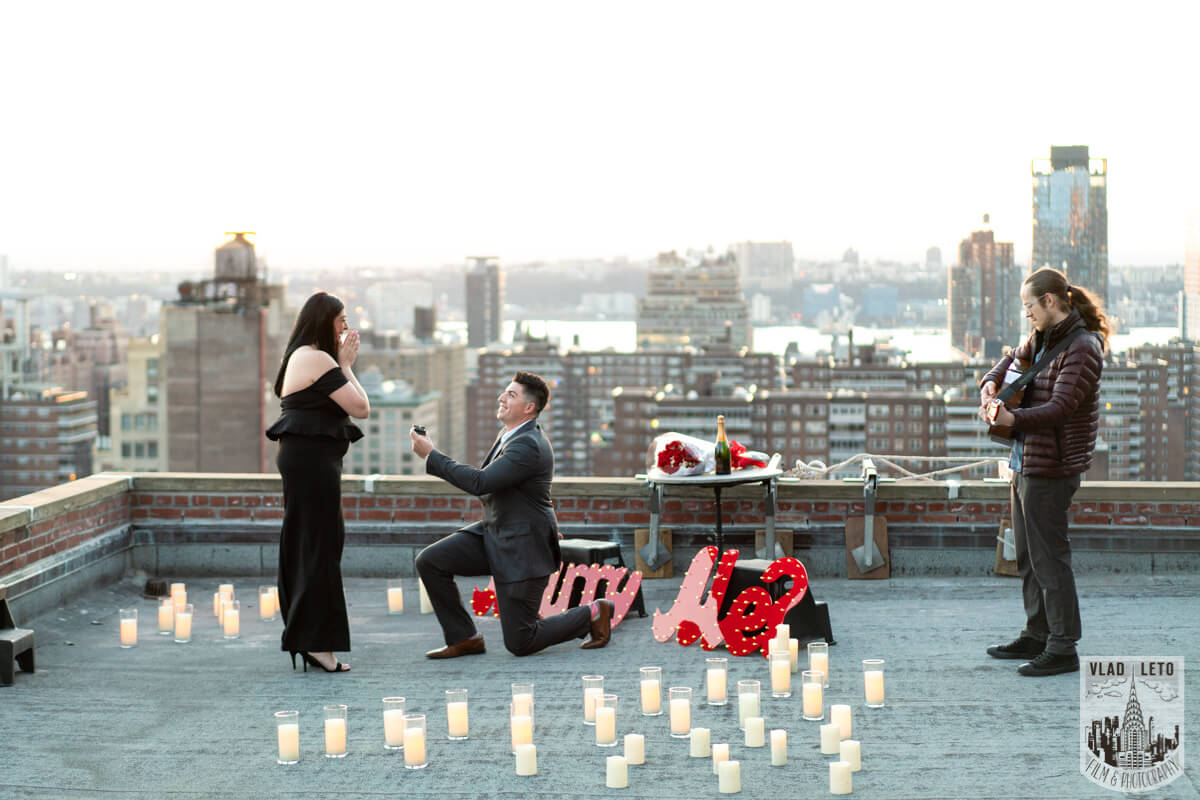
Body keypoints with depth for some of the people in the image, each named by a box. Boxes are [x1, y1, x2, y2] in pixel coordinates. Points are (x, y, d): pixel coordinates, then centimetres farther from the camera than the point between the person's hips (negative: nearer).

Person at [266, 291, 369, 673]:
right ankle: (315, 640, -9)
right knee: (319, 545, -9)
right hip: (312, 459, -10)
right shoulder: (318, 359, -13)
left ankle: (302, 634, 19)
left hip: (301, 456, 10)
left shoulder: (300, 357, 18)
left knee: (304, 546, 13)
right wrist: (346, 364, -4)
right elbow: (360, 407, -14)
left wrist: (343, 363, 13)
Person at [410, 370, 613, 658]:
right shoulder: (510, 434, 7)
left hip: (522, 548, -9)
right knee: (429, 561, -8)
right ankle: (464, 639, 5)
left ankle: (592, 614, 16)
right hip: (493, 535, 9)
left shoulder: (529, 445, -24)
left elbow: (480, 483, -30)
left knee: (519, 643, -4)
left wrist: (431, 456, -25)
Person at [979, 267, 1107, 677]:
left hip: (1052, 468, -10)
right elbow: (1015, 359, 32)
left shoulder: (1082, 347, -16)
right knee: (1028, 557, 16)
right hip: (1026, 462, 10)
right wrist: (991, 382, 10)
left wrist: (1014, 418, -40)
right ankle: (1037, 635, 27)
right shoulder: (1042, 339, 12)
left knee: (1049, 557, -7)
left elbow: (1060, 407, -26)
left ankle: (1063, 648, -2)